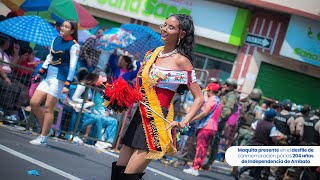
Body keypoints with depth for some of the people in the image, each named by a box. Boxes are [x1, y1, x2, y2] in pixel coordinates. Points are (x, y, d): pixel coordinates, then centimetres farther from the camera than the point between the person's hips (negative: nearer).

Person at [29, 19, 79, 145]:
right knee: (34, 103, 3)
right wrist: (40, 73, 20)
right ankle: (47, 129, 18)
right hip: (49, 77, 7)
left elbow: (72, 66, -13)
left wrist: (67, 85, -20)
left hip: (60, 79, -7)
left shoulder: (74, 46, -9)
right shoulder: (56, 40, 11)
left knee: (48, 108, -6)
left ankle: (43, 138, 4)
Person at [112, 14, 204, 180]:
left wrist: (184, 122, -19)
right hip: (140, 117, 7)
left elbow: (199, 98, -8)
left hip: (157, 122, -7)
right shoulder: (154, 53, 9)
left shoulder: (181, 61, -9)